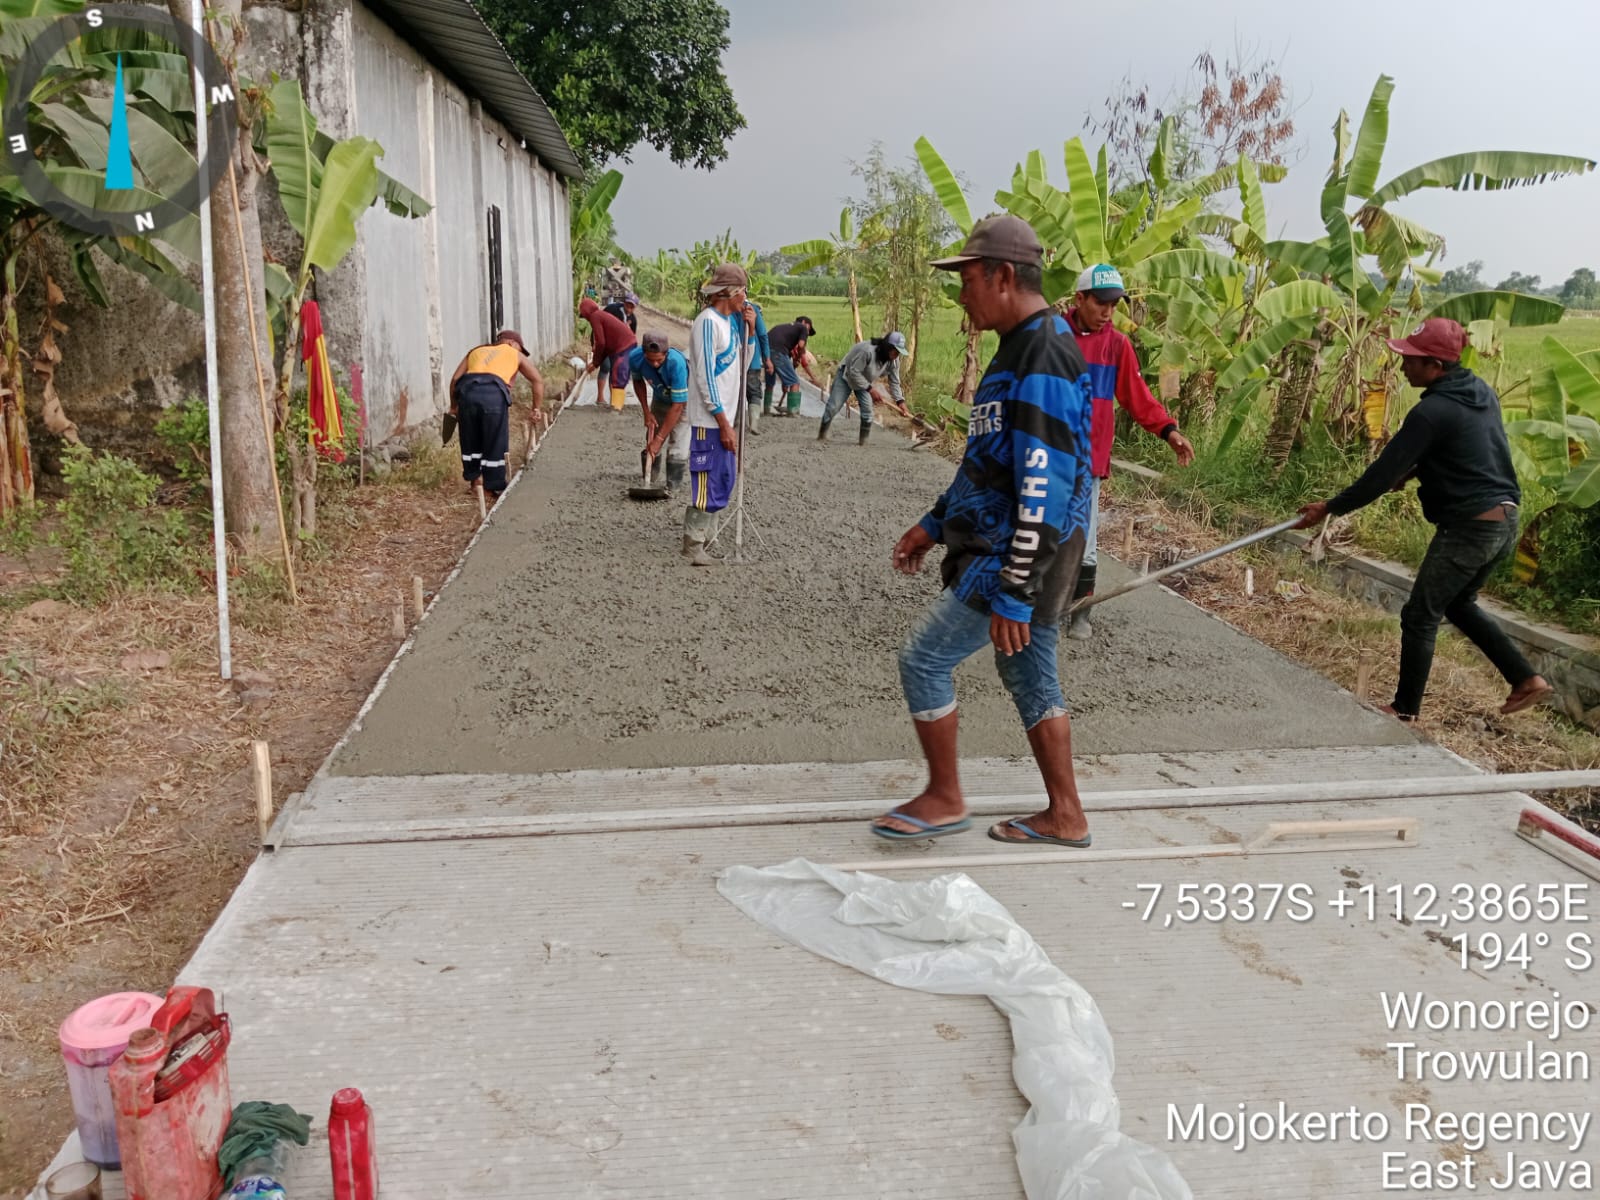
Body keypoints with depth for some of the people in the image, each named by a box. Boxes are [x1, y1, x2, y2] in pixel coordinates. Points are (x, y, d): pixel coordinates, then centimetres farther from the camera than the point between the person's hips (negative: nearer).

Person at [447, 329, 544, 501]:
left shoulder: (476, 351, 33)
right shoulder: (515, 354, 27)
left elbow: (455, 379, 21)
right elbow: (538, 381, 20)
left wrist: (454, 406, 27)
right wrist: (537, 409, 25)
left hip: (467, 390, 3)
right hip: (493, 393, -3)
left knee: (470, 442, 19)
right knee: (495, 445, 9)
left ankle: (474, 481, 28)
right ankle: (492, 489, 15)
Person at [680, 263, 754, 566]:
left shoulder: (729, 320, 12)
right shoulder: (708, 322, -15)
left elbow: (742, 363, 23)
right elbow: (705, 376, -19)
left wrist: (749, 331, 6)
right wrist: (724, 422, -20)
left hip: (726, 415, 9)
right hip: (710, 419, -9)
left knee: (725, 479, 15)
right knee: (707, 481, -5)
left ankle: (705, 536, 25)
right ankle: (693, 545, 3)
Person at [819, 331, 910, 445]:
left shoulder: (894, 361, -17)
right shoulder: (867, 350, -39)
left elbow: (894, 382, -9)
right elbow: (854, 372, -33)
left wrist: (900, 401, -20)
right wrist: (870, 389, -32)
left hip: (865, 381, 5)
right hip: (846, 376, -5)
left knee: (867, 410, -10)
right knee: (833, 406, -9)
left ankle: (863, 441, 0)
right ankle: (822, 435, 3)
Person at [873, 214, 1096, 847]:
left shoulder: (1045, 360, -21)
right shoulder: (1020, 348, 13)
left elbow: (1045, 489, -26)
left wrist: (1014, 594, -26)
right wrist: (934, 523, 22)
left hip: (1019, 555, -10)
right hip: (1010, 545, 10)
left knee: (923, 658, -2)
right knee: (1029, 676, 16)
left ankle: (944, 799, 14)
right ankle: (1064, 816, 26)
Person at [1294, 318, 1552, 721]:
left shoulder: (1432, 411, -19)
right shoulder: (1482, 392, 8)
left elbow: (1383, 473, -17)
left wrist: (1330, 507, -10)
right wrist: (1415, 471, 19)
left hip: (1468, 528, -9)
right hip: (1504, 521, 9)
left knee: (1421, 617, 3)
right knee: (1458, 603, 26)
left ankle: (1406, 709, 13)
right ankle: (1527, 678, 23)